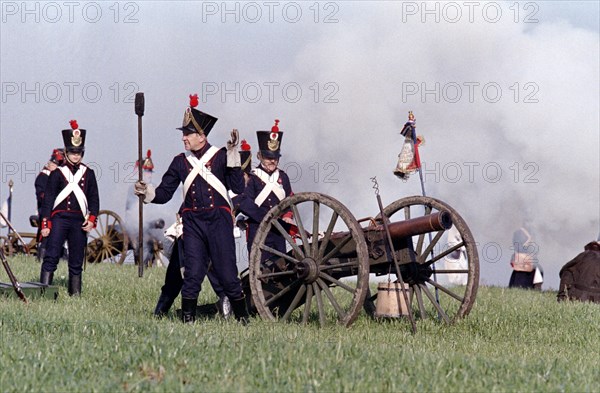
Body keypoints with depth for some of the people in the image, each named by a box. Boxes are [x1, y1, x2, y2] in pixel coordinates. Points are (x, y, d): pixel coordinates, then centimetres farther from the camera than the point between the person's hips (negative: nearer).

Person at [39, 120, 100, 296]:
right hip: (59, 218, -3)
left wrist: (92, 219, -3)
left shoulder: (88, 173, 11)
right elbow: (48, 199, 2)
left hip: (79, 221, 3)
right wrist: (45, 223, -4)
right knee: (51, 256, -11)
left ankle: (75, 294, 12)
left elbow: (94, 198, 11)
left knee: (77, 261, 6)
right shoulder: (57, 173, 3)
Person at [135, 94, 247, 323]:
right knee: (192, 274, -2)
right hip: (193, 223, 2)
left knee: (227, 274, -1)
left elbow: (238, 188, -9)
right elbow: (164, 193, 10)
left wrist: (233, 155, -12)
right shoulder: (181, 162, 9)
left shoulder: (221, 156, 1)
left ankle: (242, 319, 11)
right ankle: (187, 320, 5)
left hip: (219, 221, -2)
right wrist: (147, 192, -10)